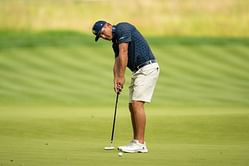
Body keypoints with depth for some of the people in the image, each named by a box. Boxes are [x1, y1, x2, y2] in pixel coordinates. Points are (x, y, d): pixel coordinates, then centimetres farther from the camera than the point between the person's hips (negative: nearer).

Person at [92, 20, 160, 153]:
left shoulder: (122, 28, -9)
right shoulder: (115, 42, 19)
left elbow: (123, 54, -16)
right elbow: (117, 62, 10)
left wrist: (121, 77, -16)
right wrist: (116, 80, -7)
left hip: (147, 68, -10)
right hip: (138, 71, 10)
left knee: (137, 104, -14)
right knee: (132, 106, 9)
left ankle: (140, 144, -14)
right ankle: (136, 142, 12)